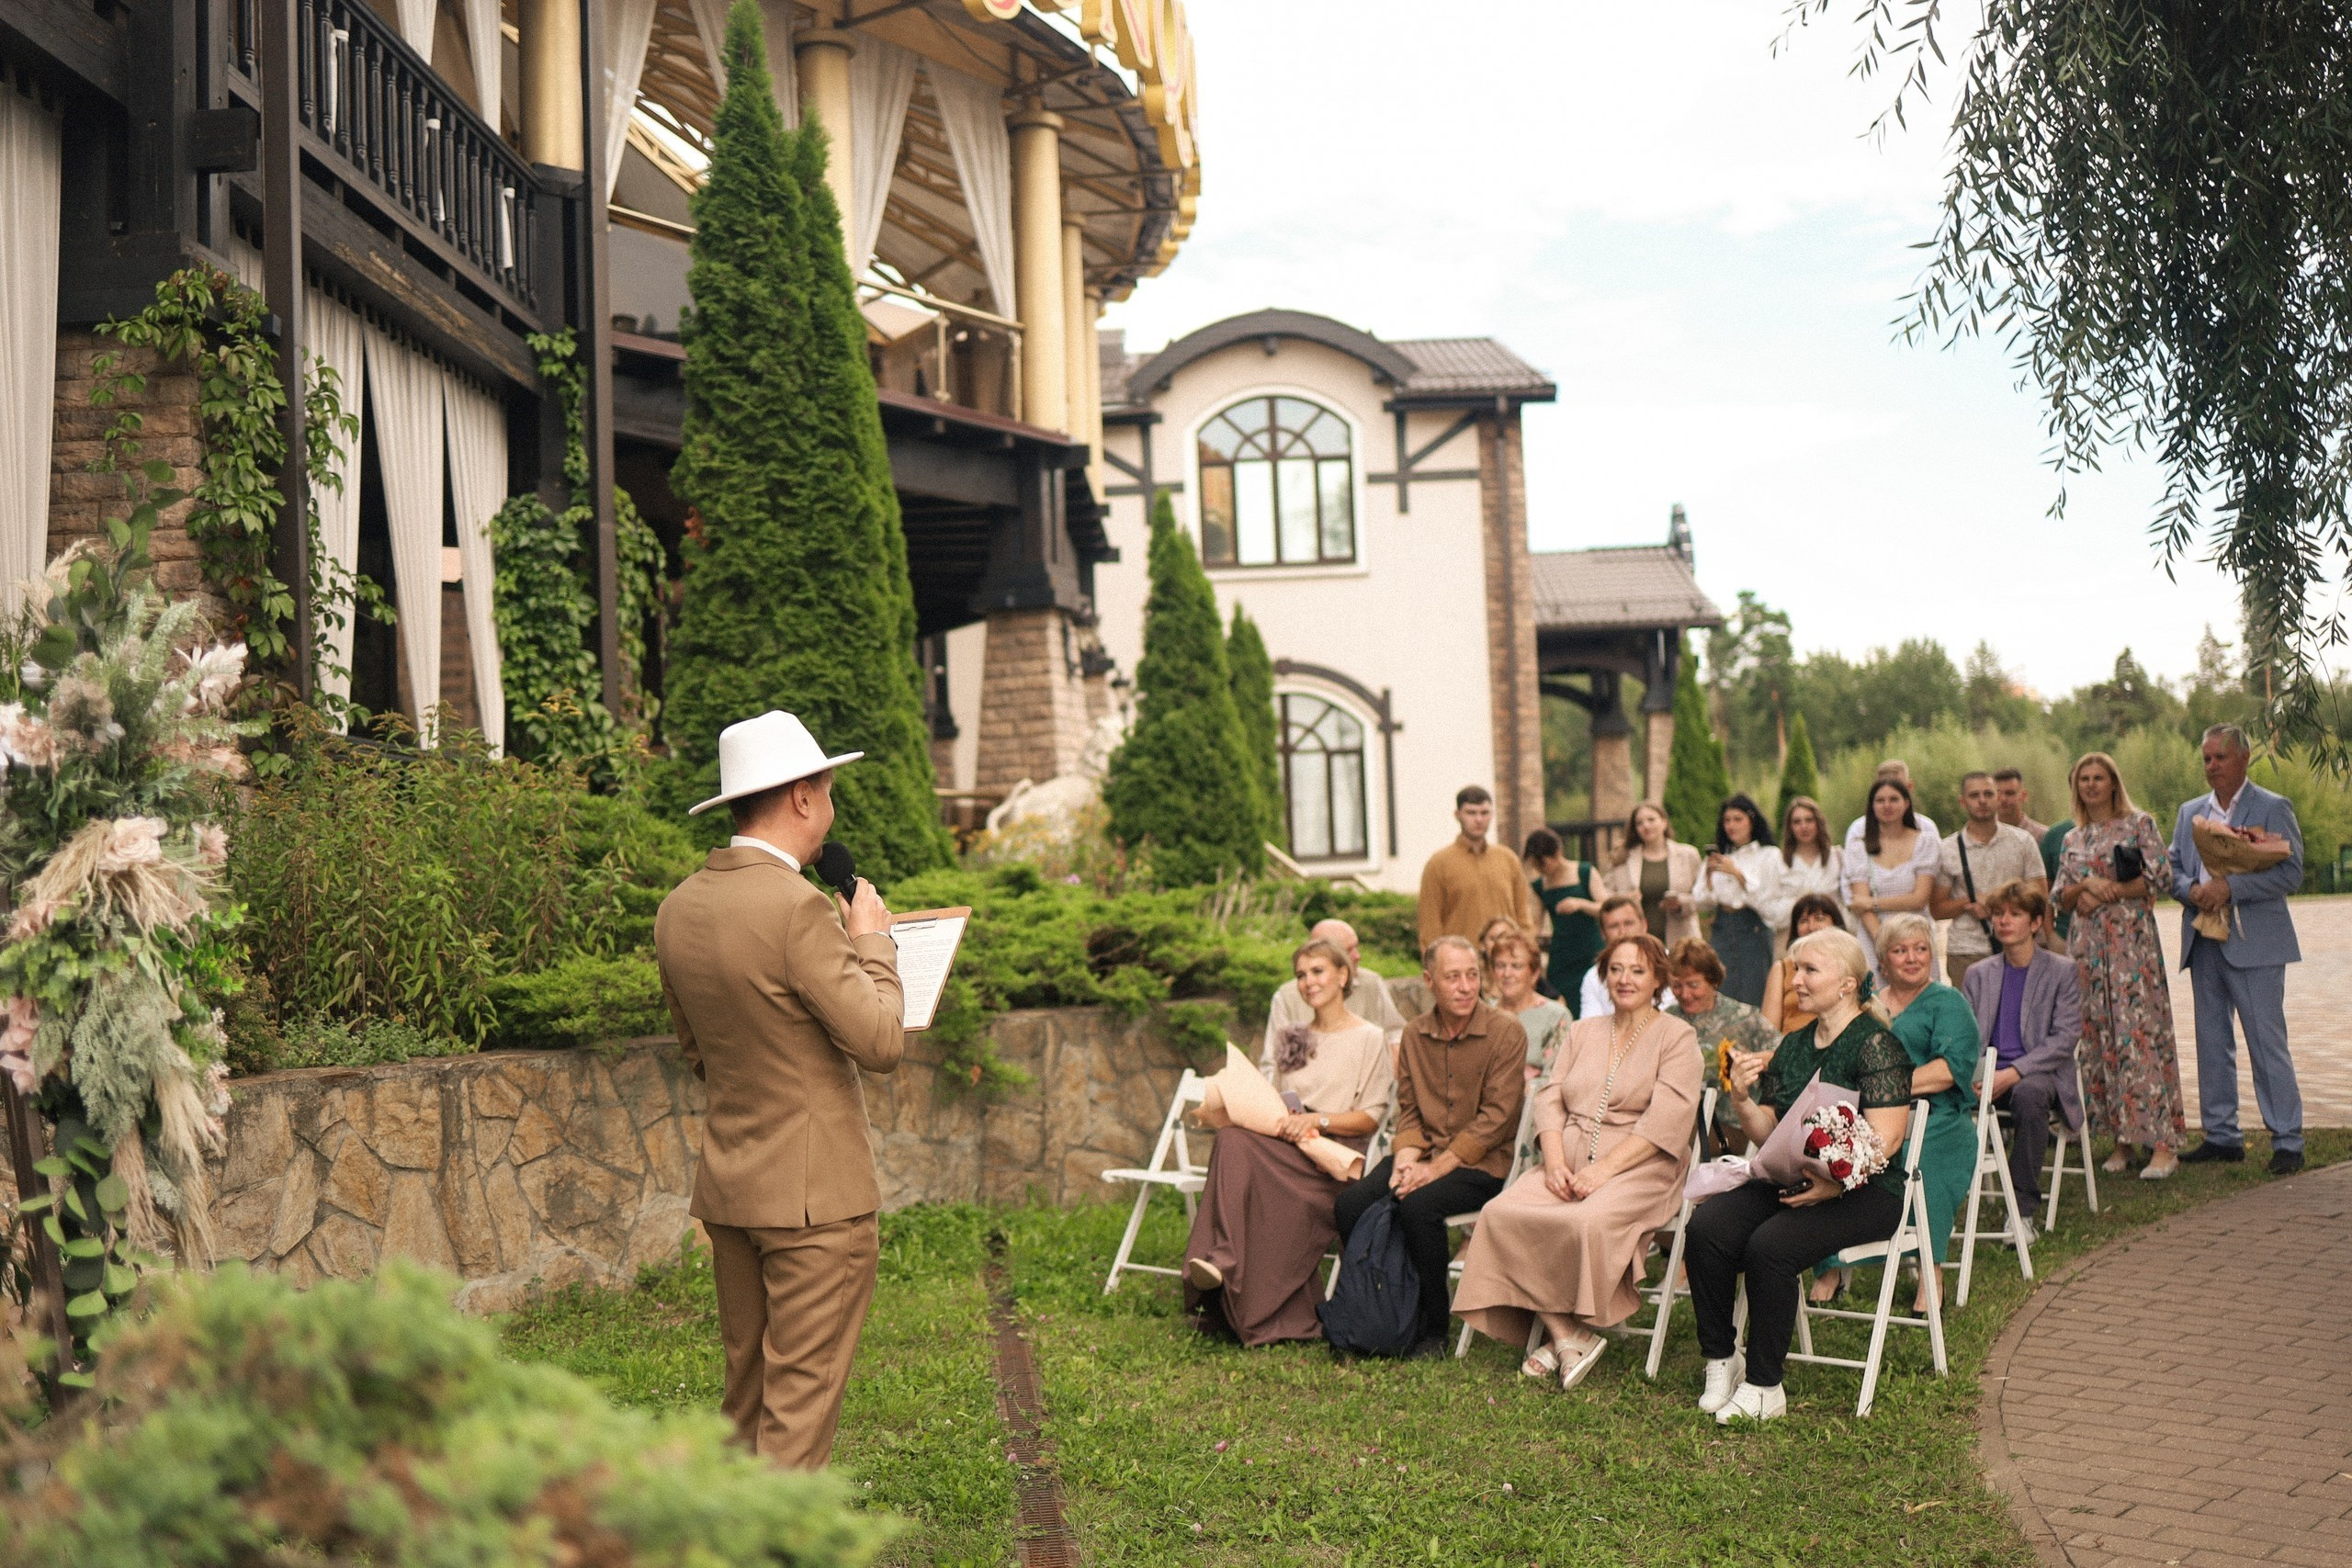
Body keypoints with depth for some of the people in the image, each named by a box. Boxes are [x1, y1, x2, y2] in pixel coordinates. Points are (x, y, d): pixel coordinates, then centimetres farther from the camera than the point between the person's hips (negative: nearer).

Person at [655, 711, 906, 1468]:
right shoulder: (796, 907, -20)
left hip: (728, 1184, 8)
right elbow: (880, 1042, -17)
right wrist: (872, 942, -3)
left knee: (747, 1396, 17)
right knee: (800, 1403, 0)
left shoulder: (678, 908, 5)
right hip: (814, 1192, -8)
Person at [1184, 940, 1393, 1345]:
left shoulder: (1370, 1038, 7)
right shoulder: (1290, 1039, 26)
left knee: (1238, 1145, -33)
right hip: (1285, 1147, 5)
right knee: (1233, 1138, -32)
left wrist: (1318, 1120, -16)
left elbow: (1371, 1117, -1)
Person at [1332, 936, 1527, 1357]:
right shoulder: (1415, 1034, 9)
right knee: (1350, 1204, -19)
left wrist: (1435, 1168, -18)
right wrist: (1405, 1160, -9)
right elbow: (1408, 1110, 12)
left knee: (1418, 1204, -32)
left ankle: (1433, 1327, -14)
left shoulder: (1506, 1033, -7)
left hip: (1480, 1164, -5)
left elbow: (1495, 1116, -13)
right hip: (1425, 1155, 5)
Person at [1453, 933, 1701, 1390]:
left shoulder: (1676, 1036, 4)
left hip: (1639, 1168, -5)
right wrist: (1555, 1161, -7)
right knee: (1502, 1214, -23)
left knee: (1591, 1221, -36)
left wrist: (1603, 1169, -19)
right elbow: (1550, 1098, 12)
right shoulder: (1583, 1031, 21)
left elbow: (1666, 1122, -9)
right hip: (1571, 1161, 5)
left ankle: (1571, 1332, -14)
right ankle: (1566, 1334, -19)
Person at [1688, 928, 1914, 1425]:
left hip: (1864, 1191, -6)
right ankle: (1721, 1360, -7)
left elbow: (1884, 1138, -16)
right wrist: (1742, 1100, -6)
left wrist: (1833, 1185, -28)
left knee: (1770, 1246, -31)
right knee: (1705, 1227, -20)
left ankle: (1764, 1389, -17)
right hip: (1787, 1181, 7)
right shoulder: (1793, 1046, 16)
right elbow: (1768, 1134, 14)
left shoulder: (1876, 1044, -7)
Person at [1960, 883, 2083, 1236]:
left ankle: (2022, 1212, -29)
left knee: (2029, 1095, -40)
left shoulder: (2063, 972, 6)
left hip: (2040, 1074, -3)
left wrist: (2014, 1073, -18)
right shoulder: (1978, 974, 17)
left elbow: (2065, 1038, -5)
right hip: (1987, 1075, 3)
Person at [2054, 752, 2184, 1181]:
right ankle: (2120, 1139, 8)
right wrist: (2087, 886, -7)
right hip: (2087, 945, 5)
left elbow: (2161, 876, -6)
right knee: (2098, 1036, 2)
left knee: (2138, 1032, -11)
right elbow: (2062, 898, 13)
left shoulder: (2140, 824, 4)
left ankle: (2162, 1144, -11)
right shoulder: (2074, 839, 17)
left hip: (2131, 940, -5)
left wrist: (2108, 892, -11)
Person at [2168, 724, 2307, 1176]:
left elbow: (2291, 872, -12)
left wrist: (2229, 888, -19)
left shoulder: (2273, 809, -3)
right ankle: (2221, 1136, 17)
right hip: (2204, 943, 6)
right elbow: (2172, 869, 13)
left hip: (2253, 945, -6)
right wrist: (2193, 890, -9)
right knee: (2211, 1042, 9)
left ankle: (2287, 1141, 1)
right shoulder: (2190, 812, 15)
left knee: (2267, 1043, -5)